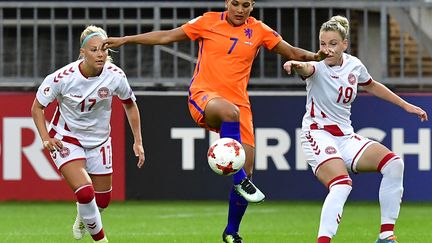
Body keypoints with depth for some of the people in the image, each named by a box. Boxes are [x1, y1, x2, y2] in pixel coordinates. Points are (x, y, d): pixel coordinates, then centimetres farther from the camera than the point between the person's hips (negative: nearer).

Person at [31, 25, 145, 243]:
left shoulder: (115, 76, -17)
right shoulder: (62, 78, -25)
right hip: (66, 139, -4)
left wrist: (138, 141, 1)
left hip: (99, 141, 4)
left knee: (102, 201, 12)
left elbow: (130, 105, 3)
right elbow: (37, 107, -10)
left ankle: (83, 216, 50)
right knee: (85, 192, -23)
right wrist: (46, 138, -23)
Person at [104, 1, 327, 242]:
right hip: (204, 96, -4)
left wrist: (315, 56, -12)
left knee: (247, 167, -3)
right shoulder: (209, 22, 1)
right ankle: (240, 180, -36)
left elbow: (292, 52, 10)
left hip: (238, 102, 4)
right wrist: (124, 40, 5)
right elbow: (166, 36, 6)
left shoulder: (259, 31, 7)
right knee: (229, 111, -41)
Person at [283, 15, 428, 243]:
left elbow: (371, 86, 25)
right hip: (318, 136, -6)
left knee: (393, 164, -11)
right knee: (342, 185, -31)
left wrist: (406, 105, 29)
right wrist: (297, 66, -65)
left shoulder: (354, 65, 4)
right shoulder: (318, 67, -13)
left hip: (346, 137, 6)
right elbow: (307, 69, -40)